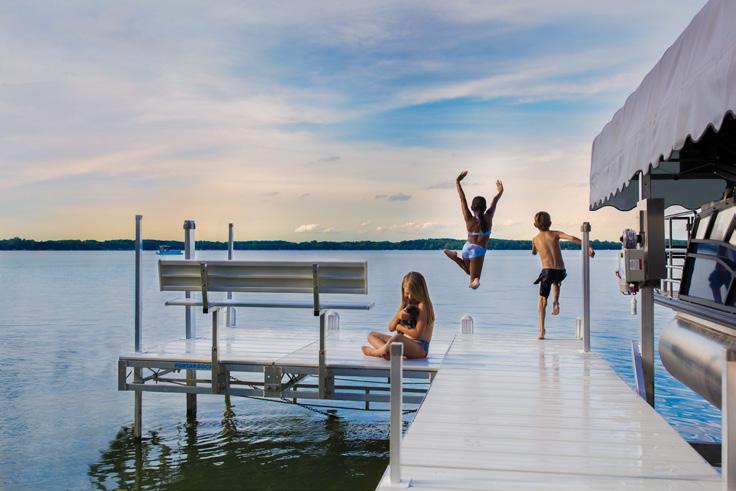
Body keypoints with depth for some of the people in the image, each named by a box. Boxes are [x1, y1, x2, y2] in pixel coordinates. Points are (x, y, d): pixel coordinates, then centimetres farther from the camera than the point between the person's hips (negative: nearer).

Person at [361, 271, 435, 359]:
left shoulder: (422, 305, -8)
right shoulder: (405, 305, 15)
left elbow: (417, 334, -17)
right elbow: (391, 328, 11)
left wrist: (399, 327, -3)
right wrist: (398, 316, -10)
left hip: (420, 347, -9)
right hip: (404, 343, 9)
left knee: (396, 338, -41)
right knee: (372, 335, 8)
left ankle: (375, 352, -16)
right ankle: (387, 350, -23)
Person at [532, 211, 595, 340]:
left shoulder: (535, 239, 9)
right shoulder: (555, 234, 7)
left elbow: (534, 253, 29)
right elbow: (572, 238, -9)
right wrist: (588, 247, -13)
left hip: (547, 271, -2)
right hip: (560, 271, 2)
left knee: (542, 300, 8)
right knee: (555, 282, 39)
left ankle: (542, 330, -3)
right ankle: (555, 302, 14)